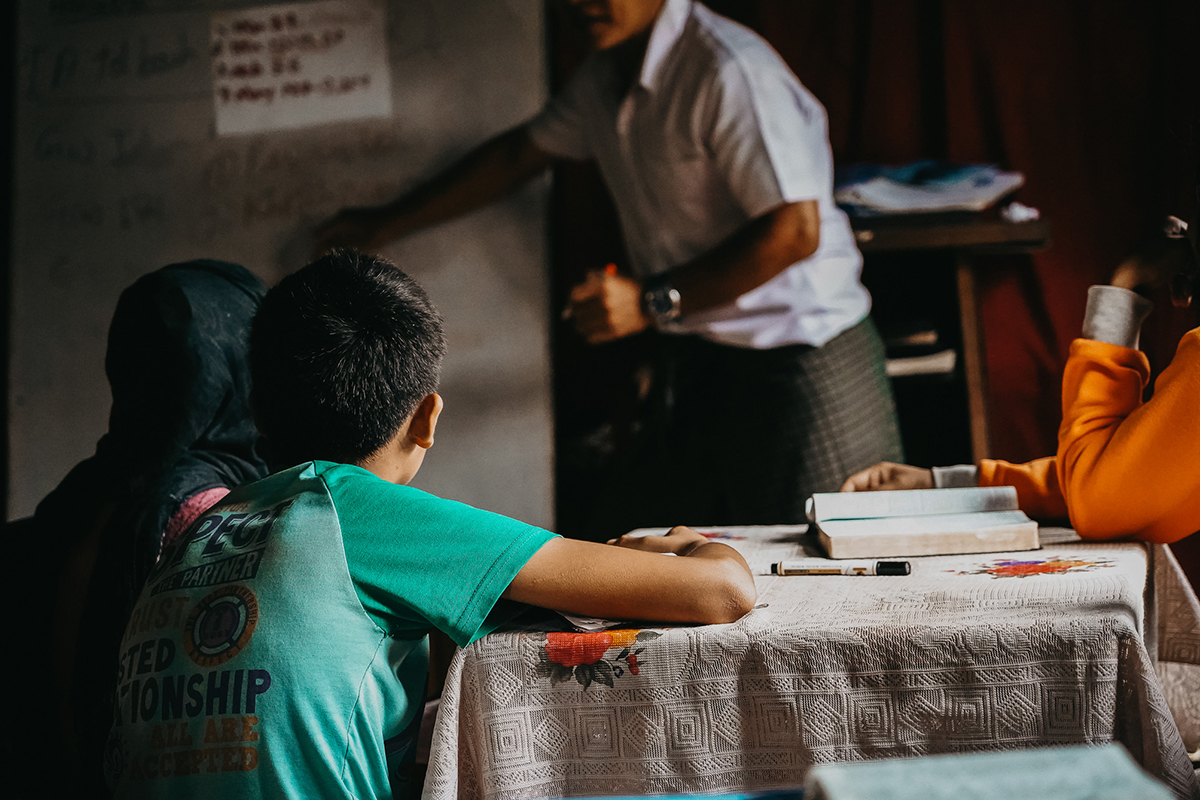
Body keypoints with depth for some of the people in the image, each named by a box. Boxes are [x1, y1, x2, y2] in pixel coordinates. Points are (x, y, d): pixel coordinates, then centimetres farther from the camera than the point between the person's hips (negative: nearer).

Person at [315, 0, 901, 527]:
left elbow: (794, 231, -22)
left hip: (799, 358, -8)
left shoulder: (731, 71, -19)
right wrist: (388, 224, 29)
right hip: (700, 354, 8)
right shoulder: (604, 79, 10)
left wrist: (654, 301, -19)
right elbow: (520, 153, 26)